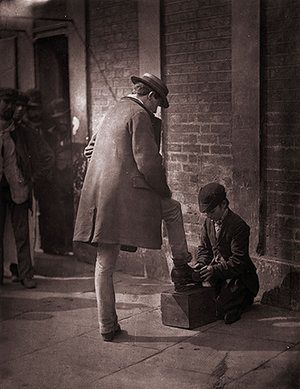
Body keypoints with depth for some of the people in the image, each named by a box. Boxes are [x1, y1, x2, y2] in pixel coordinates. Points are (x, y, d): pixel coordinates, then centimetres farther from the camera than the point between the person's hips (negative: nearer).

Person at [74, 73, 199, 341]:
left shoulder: (115, 111, 21)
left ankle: (107, 326, 17)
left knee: (104, 265, 10)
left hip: (99, 198, 8)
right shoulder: (140, 115, -6)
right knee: (173, 209, 21)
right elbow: (147, 161, -14)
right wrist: (164, 190, 1)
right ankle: (181, 270, 24)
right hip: (127, 197, -8)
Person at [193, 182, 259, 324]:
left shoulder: (239, 226, -20)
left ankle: (245, 297, 11)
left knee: (222, 310, -18)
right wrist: (202, 263, -10)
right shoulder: (209, 221, 3)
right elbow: (204, 247, 12)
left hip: (237, 275, -7)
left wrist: (215, 270, -31)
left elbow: (238, 261, -22)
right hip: (216, 273, 7)